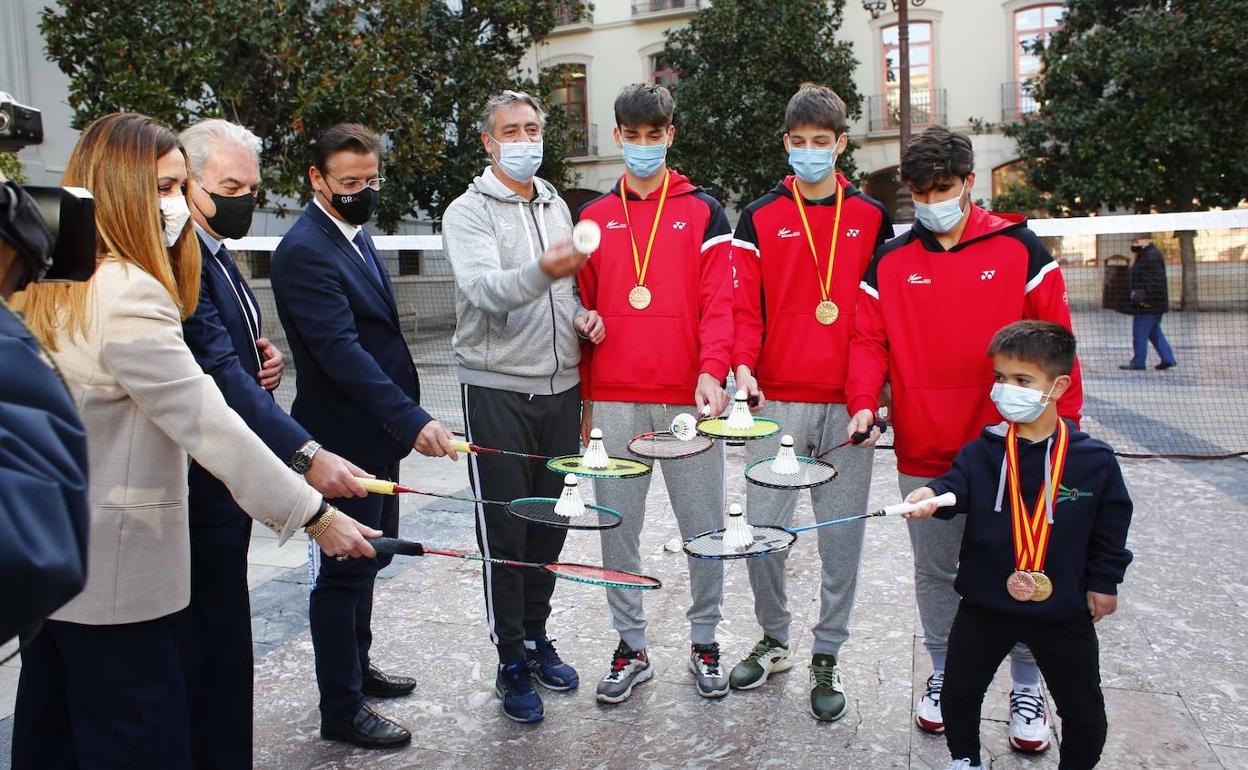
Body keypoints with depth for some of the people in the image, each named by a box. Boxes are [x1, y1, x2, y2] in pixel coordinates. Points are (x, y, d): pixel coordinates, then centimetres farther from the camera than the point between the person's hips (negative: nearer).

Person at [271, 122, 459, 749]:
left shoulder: (356, 234, 11)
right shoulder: (304, 251, -18)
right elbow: (341, 350, -28)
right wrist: (412, 419, -35)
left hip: (378, 432, 9)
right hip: (344, 439, -9)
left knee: (368, 556, 22)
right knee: (344, 568, 3)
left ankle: (356, 666, 41)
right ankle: (341, 709, 19)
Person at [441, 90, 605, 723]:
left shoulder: (556, 206, 13)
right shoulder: (468, 212, -5)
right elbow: (485, 289, -23)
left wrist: (583, 314, 0)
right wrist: (542, 272, -42)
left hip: (560, 387, 5)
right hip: (497, 390, -5)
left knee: (549, 522, 13)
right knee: (504, 529, 1)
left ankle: (537, 636, 31)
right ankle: (512, 663, 15)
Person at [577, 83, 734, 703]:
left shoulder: (703, 213, 6)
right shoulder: (594, 217, 12)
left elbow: (718, 303, -3)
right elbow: (584, 312, 12)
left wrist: (711, 372, -20)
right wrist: (582, 400, 8)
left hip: (687, 401, -2)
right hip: (613, 402, 2)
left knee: (704, 527, 6)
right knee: (618, 529, 8)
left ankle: (704, 641, 25)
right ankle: (631, 647, 24)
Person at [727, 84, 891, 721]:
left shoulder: (871, 218, 9)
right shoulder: (759, 219, 6)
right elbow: (744, 306, 0)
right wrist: (743, 366, -17)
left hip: (848, 406, 1)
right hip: (776, 402, 0)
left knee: (840, 536, 7)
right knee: (763, 530, 2)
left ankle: (827, 656, 23)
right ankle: (774, 639, 27)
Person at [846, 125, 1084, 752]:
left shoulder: (1019, 249, 0)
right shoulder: (889, 262, 4)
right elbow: (868, 340, 1)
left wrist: (1062, 428, -2)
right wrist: (864, 402, -16)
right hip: (922, 455, 2)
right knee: (935, 572, 14)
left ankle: (1027, 689, 27)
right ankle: (943, 676, 34)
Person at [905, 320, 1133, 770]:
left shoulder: (1094, 461, -8)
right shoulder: (982, 451, -7)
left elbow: (1110, 525, 2)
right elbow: (956, 484, -19)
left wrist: (1103, 582, 6)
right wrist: (931, 494, -41)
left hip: (1064, 612, 0)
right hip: (985, 604, 1)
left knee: (1084, 713, 13)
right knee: (958, 693, 12)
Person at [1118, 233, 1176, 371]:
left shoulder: (1152, 257, -17)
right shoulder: (1146, 256, 17)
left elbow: (1156, 280, -24)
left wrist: (1147, 299, -24)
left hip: (1148, 304, -11)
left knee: (1140, 331, -3)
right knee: (1154, 331, 15)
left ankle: (1138, 362, 4)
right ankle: (1168, 359, 17)